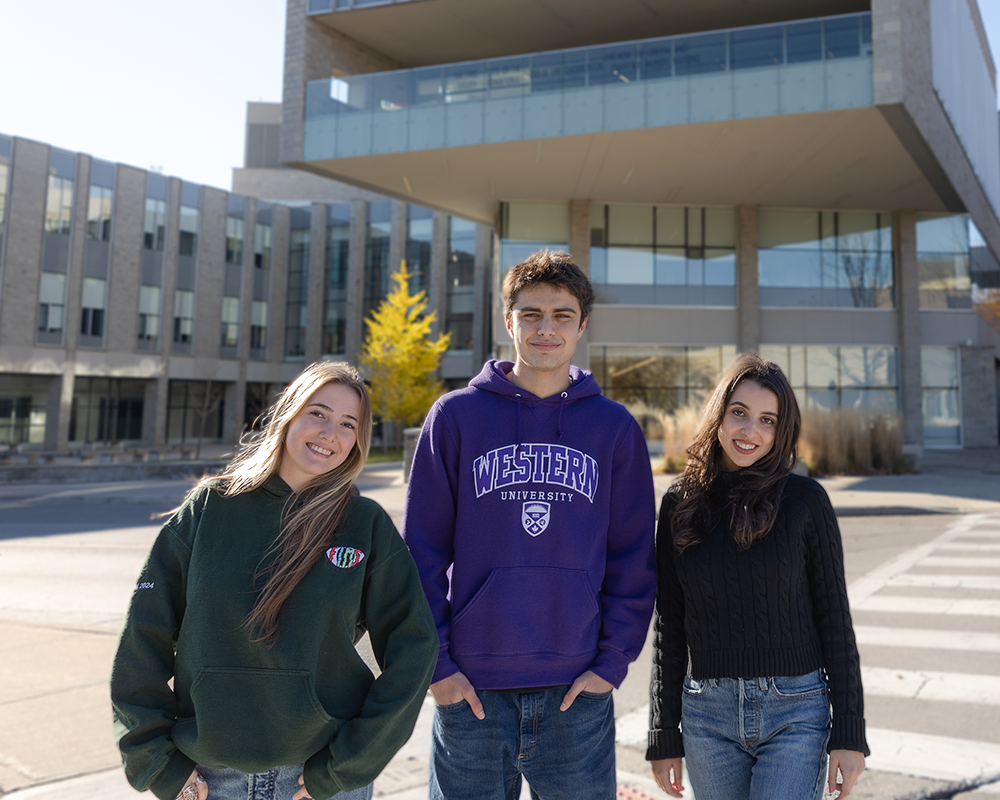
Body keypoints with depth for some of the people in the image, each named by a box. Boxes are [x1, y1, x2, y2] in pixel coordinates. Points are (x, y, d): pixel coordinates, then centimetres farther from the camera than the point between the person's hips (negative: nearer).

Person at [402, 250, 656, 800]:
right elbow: (422, 551, 0)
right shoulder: (455, 416, -1)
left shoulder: (615, 427, 2)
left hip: (578, 691, 1)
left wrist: (613, 660, -2)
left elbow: (634, 559, 4)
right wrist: (435, 662, -4)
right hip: (470, 690, 0)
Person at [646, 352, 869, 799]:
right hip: (708, 717, 2)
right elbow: (670, 627, 4)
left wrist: (849, 733, -3)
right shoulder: (680, 504, 0)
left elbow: (834, 618, -1)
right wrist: (664, 736, 6)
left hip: (795, 714, -2)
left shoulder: (804, 500, -5)